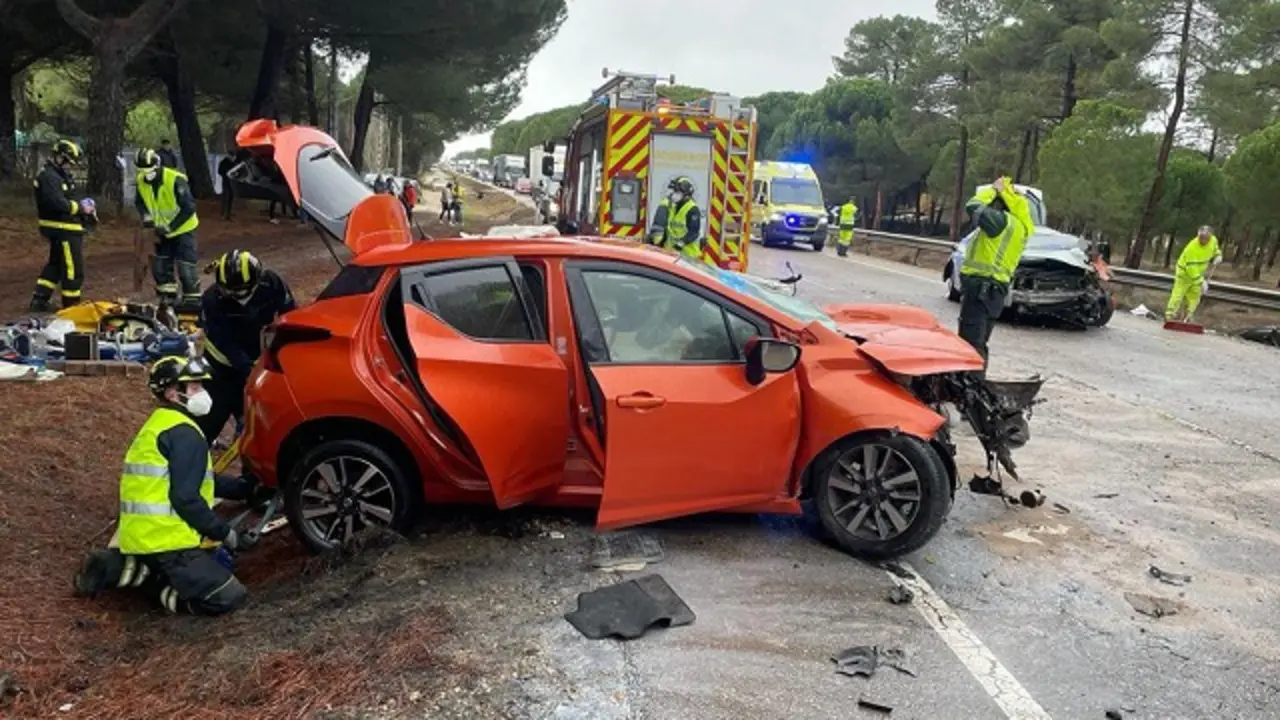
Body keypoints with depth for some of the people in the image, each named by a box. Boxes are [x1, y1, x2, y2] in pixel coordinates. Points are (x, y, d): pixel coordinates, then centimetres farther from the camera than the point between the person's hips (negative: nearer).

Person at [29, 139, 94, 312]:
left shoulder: (59, 174, 15)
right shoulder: (49, 177, -18)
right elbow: (59, 203, -29)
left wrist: (81, 205, 1)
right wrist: (81, 207, -17)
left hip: (61, 228, 11)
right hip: (64, 229, -11)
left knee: (55, 263, 20)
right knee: (73, 269, -4)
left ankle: (39, 301, 25)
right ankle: (71, 306, 4)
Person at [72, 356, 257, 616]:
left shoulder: (159, 424, 19)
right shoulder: (183, 433, -14)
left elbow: (202, 481, 23)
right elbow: (185, 498, -20)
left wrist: (248, 488, 21)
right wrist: (227, 535, -12)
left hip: (143, 535, 10)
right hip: (164, 540, -10)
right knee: (230, 596, -11)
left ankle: (124, 565, 10)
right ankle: (140, 573, -9)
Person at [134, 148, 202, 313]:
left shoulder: (175, 180, -25)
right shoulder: (141, 181, -5)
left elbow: (189, 207, -25)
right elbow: (139, 201, 11)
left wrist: (170, 227, -27)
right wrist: (146, 215, -11)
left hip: (183, 230, -7)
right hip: (162, 232, 7)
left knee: (186, 266, -9)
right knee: (160, 266, 11)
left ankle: (193, 300, 2)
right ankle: (168, 298, 24)